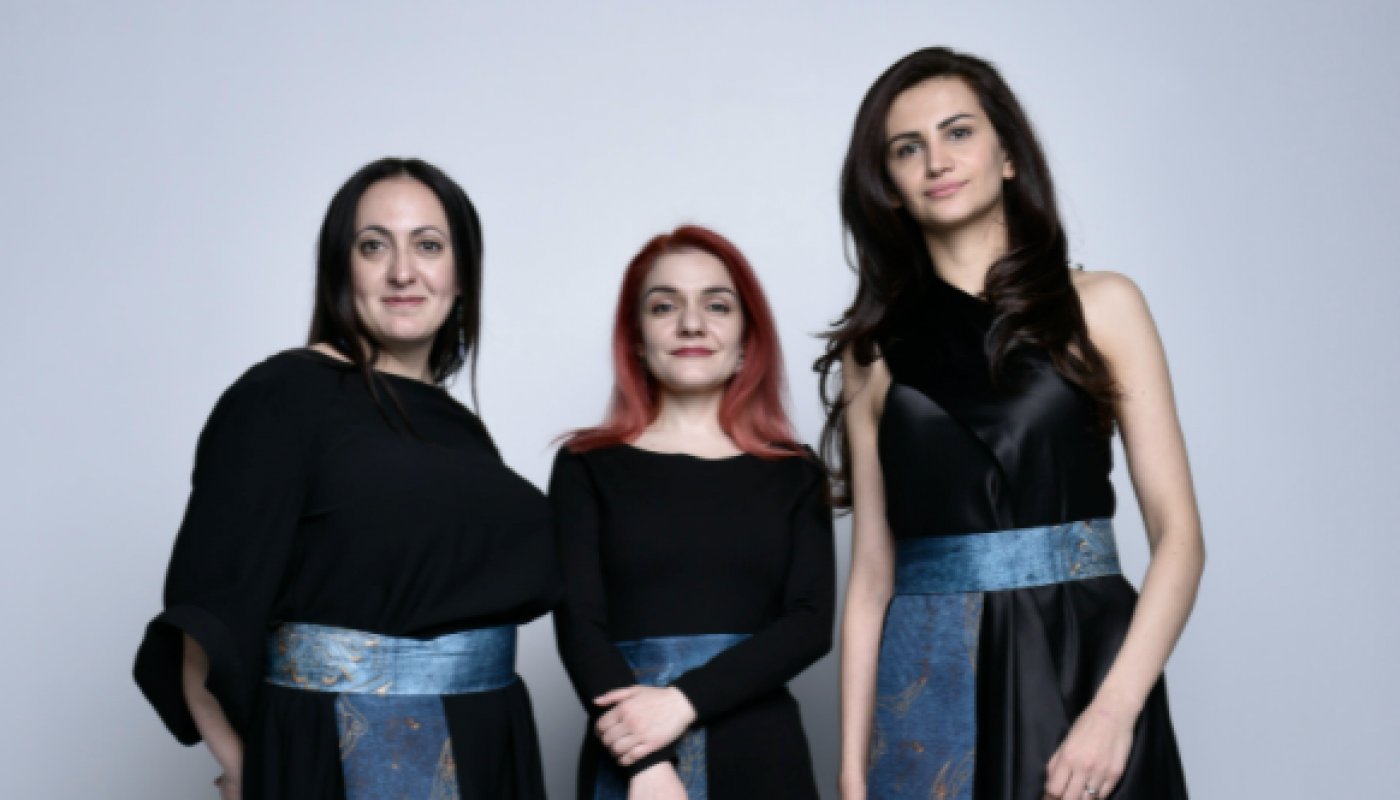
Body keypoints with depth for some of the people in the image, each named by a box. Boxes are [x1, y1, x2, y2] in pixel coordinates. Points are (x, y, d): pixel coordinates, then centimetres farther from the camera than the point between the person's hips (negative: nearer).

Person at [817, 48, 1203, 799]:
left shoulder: (1100, 306, 3)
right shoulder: (874, 351, 8)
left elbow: (1178, 534, -2)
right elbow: (871, 574, 5)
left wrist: (1114, 709, -15)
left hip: (1083, 661, -1)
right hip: (930, 687, 1)